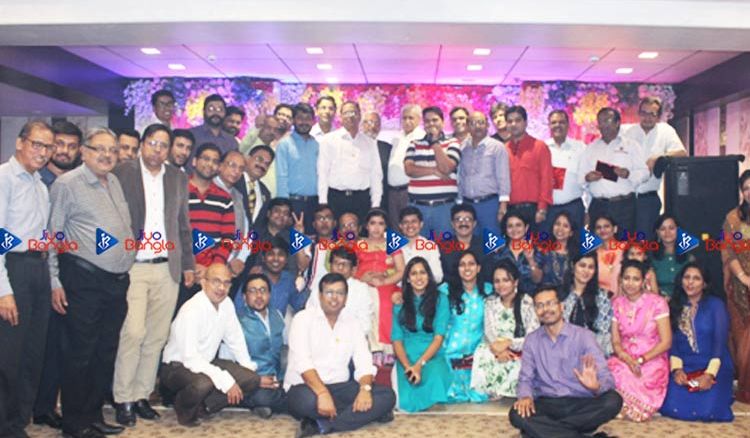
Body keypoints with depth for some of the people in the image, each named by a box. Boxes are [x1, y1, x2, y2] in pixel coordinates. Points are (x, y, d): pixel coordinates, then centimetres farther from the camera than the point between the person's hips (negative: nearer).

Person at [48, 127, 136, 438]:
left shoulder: (114, 182, 14)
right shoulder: (67, 184, -5)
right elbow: (52, 235, -6)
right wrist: (55, 282, -10)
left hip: (117, 281, 7)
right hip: (84, 281, -7)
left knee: (107, 352, 13)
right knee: (80, 353, 1)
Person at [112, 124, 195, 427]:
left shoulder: (178, 178, 13)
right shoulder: (122, 173, 2)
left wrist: (188, 264, 11)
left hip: (167, 269, 4)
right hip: (131, 267, -4)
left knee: (156, 337, 6)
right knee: (133, 333, -10)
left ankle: (141, 396, 17)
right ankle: (123, 400, 3)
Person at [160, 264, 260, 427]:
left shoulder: (226, 304, -2)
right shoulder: (191, 311, -26)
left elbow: (235, 339, 9)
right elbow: (190, 358, -29)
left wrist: (249, 367, -1)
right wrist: (225, 381, -31)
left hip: (207, 362, 7)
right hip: (177, 366, -7)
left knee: (252, 379, -9)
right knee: (203, 384, -38)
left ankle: (203, 407, 3)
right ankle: (185, 409, -4)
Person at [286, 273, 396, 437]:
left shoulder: (352, 325, 11)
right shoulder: (303, 319, -3)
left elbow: (364, 363, 1)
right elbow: (302, 362, -17)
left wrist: (365, 389, -22)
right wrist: (322, 393, -32)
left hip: (340, 388, 5)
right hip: (306, 387, -5)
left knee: (387, 395, -18)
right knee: (308, 400, -41)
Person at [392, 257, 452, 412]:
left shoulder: (440, 299, 5)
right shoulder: (400, 302, 9)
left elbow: (439, 337, -3)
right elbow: (397, 339, 3)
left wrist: (420, 364, -16)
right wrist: (408, 366, -15)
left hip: (432, 356, 0)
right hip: (407, 358, 0)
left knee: (435, 375, -37)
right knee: (408, 400, -28)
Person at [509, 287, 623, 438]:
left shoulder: (583, 336, -1)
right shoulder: (531, 340, 9)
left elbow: (606, 377, -8)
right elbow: (526, 378, 6)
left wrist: (596, 386, -33)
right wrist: (525, 396, -17)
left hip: (581, 404, -1)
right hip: (547, 405, 1)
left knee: (613, 400, -31)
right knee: (517, 414, -30)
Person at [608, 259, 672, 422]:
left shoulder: (657, 302, -5)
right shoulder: (617, 304, 7)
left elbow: (666, 342, -6)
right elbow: (615, 342, 4)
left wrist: (641, 360, -16)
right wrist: (628, 360, -16)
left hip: (652, 361, -3)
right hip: (624, 360, 3)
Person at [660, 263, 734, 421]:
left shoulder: (716, 304, 1)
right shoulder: (675, 306, 11)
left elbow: (720, 342, -8)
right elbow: (672, 341, 4)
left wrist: (709, 374, -19)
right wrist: (676, 369, -12)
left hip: (714, 367, -2)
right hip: (685, 367, 2)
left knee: (707, 409, -25)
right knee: (672, 407, -21)